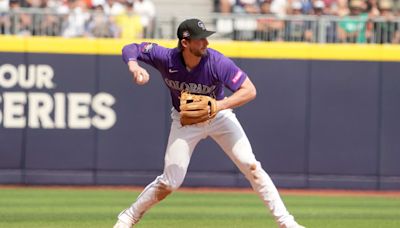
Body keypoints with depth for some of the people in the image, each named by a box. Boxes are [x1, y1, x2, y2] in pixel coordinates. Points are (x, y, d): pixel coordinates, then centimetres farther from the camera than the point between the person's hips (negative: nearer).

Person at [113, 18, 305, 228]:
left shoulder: (217, 62, -30)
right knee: (169, 183, -3)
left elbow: (249, 90, -31)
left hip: (218, 115, 0)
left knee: (251, 167, -12)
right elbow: (130, 49, -15)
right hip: (185, 121, 0)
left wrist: (218, 106, -42)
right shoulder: (166, 58, -26)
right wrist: (133, 66, -38)